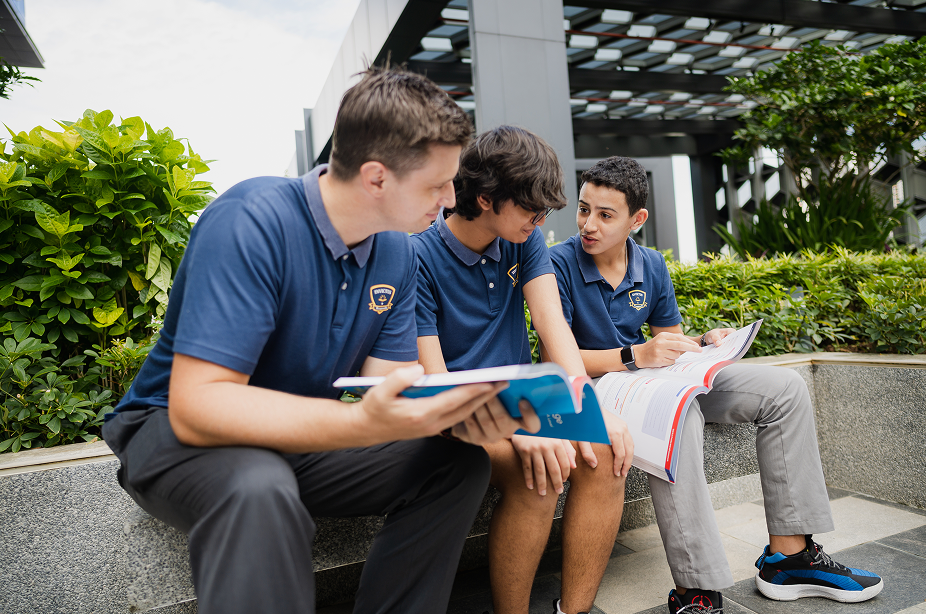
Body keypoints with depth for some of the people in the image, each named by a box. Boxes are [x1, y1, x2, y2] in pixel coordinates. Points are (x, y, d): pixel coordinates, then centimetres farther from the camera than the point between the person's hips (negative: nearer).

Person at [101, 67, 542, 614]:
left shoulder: (398, 255, -3)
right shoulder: (252, 222, -26)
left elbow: (387, 379, -5)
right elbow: (196, 406, -31)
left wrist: (457, 407, -27)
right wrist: (365, 421, -44)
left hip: (305, 438, 7)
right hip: (180, 432, -6)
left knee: (461, 461, -9)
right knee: (261, 493, -40)